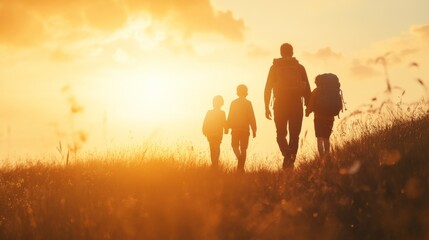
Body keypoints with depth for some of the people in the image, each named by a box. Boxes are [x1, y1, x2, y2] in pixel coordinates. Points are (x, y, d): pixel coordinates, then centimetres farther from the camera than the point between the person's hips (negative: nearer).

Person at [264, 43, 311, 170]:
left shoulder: (274, 67, 7)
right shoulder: (299, 67, 8)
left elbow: (268, 88, 2)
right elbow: (307, 89, 4)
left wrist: (267, 107, 4)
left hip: (280, 104, 0)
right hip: (296, 103, 0)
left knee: (281, 134, 7)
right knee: (294, 135, 8)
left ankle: (287, 154, -20)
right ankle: (291, 160, 1)